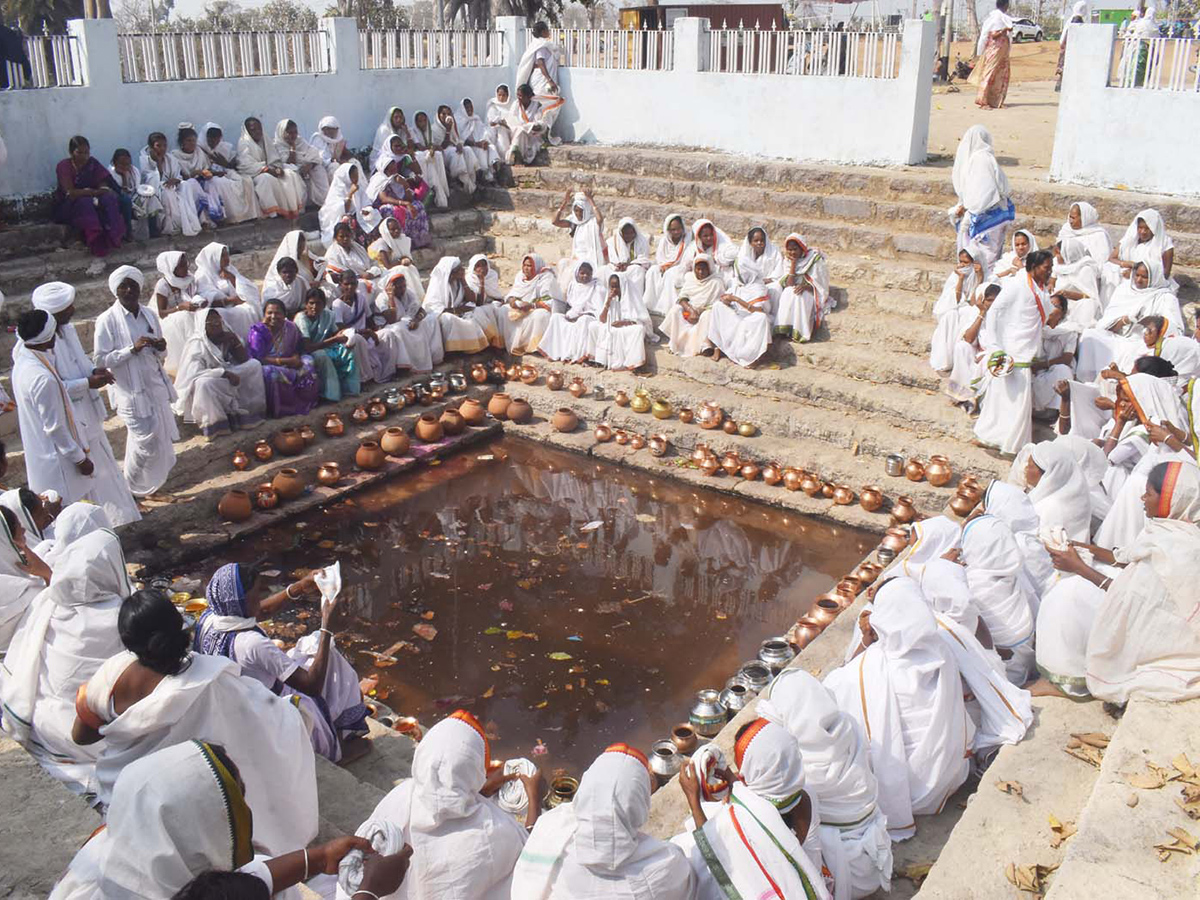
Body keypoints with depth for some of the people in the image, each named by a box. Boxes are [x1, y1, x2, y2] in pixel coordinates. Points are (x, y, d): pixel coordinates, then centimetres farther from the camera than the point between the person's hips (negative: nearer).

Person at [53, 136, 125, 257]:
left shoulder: (93, 163, 0)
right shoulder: (63, 166, -13)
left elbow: (104, 186, -4)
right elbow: (71, 193, -22)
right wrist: (94, 192, -23)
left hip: (92, 201, 4)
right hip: (67, 207, -4)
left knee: (109, 199, -26)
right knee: (85, 202, -36)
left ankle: (112, 237, -34)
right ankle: (97, 244, -41)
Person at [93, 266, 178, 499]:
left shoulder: (149, 315, 6)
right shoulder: (107, 320, -12)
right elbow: (100, 359, -15)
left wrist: (160, 348, -8)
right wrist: (132, 349, -23)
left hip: (156, 386, 6)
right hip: (131, 391, -6)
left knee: (162, 438, 12)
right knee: (146, 441, -3)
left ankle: (151, 484, 34)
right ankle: (131, 489, 18)